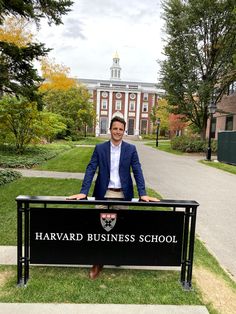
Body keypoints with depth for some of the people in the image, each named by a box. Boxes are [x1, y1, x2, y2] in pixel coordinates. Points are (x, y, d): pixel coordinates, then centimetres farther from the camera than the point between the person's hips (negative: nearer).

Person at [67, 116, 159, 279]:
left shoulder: (131, 149, 0)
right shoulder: (100, 148, 0)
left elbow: (137, 171, -4)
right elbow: (91, 170, -4)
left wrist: (143, 194, -14)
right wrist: (83, 192, -14)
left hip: (123, 194, 1)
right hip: (104, 193, 0)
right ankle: (98, 262, 19)